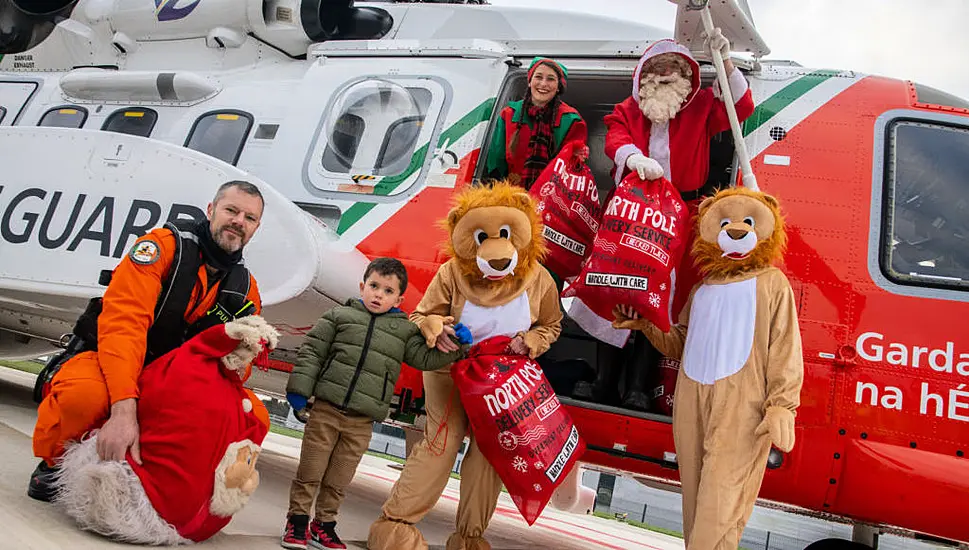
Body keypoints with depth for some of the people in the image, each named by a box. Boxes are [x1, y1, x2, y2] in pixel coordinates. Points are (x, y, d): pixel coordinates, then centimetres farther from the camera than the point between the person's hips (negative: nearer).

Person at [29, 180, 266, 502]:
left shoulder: (246, 289, 2)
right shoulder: (167, 244, -14)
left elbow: (241, 362, 6)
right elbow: (123, 322, -27)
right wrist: (124, 409, -39)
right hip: (109, 364, -4)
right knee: (86, 393, -38)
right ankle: (54, 462, -3)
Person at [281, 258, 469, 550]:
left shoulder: (404, 330, 8)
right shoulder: (339, 316, 4)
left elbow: (425, 358, 2)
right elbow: (312, 352, 4)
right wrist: (300, 388, -3)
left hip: (362, 422, 1)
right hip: (326, 408, -1)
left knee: (338, 479, 12)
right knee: (310, 469, 6)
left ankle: (324, 523, 28)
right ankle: (297, 519, 22)